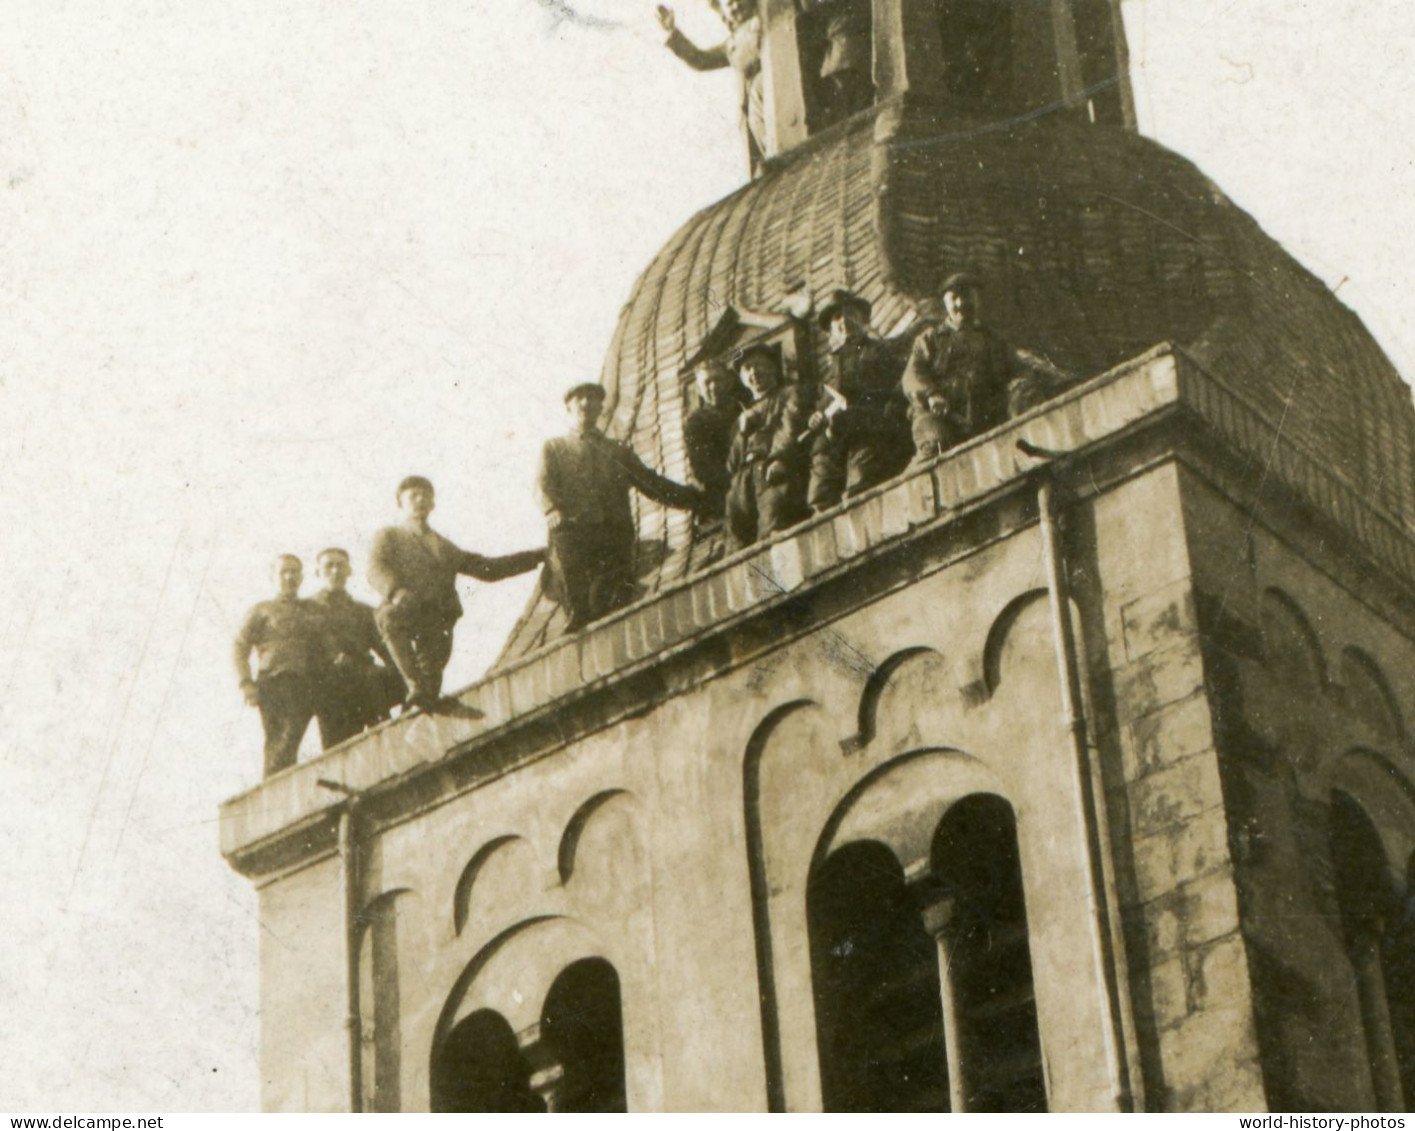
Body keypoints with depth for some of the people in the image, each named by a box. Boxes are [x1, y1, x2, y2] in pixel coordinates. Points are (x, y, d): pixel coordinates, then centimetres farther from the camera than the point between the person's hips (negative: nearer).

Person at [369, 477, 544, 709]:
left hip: (439, 618, 4)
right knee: (391, 615, -37)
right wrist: (397, 592, -20)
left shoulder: (445, 547, 37)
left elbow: (488, 569, 34)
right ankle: (415, 684, -38)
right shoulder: (388, 537, 25)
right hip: (406, 611, -4)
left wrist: (540, 555, 28)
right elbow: (376, 570, 5)